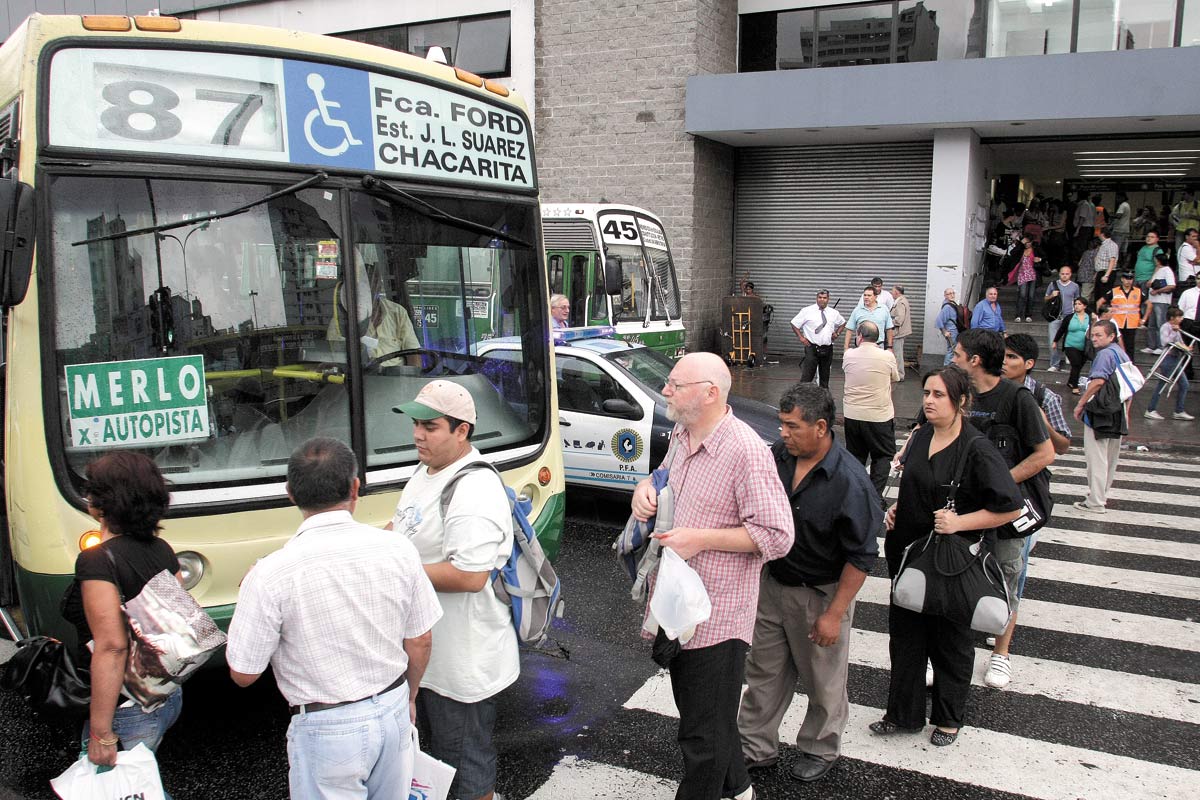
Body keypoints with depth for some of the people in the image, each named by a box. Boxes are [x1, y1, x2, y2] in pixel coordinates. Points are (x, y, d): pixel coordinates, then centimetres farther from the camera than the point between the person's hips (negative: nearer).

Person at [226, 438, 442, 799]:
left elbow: (243, 673, -9)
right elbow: (419, 642, 0)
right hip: (393, 713, 3)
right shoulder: (397, 550, -11)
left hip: (326, 730, -3)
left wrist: (251, 600, 6)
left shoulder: (270, 575, -21)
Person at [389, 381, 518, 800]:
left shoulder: (475, 491, -28)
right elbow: (402, 524, 22)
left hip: (463, 663, -10)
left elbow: (469, 576, -34)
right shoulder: (425, 472, 6)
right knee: (435, 746, 28)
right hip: (425, 648, 10)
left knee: (465, 763, 9)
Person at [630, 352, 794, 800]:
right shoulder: (681, 436, 5)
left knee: (703, 733, 7)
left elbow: (777, 536, -22)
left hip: (715, 617, -9)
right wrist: (645, 487, 2)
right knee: (695, 710, 26)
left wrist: (700, 539, -24)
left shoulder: (746, 451, -22)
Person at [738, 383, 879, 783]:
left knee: (823, 682, 15)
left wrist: (834, 614, -17)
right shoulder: (778, 454, -8)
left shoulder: (849, 482, -25)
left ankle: (820, 750, 38)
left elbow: (861, 557, -19)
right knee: (765, 671, 16)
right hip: (773, 582, 5)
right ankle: (756, 747, 33)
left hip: (819, 594, -5)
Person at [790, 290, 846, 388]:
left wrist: (837, 333, 11)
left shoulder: (834, 313, 9)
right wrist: (801, 337, -5)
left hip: (827, 349, 4)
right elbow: (794, 324, 3)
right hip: (812, 348, -4)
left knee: (825, 375, 12)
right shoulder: (807, 311, -1)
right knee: (807, 376, -8)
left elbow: (842, 323, 27)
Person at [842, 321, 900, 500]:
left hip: (852, 415, 2)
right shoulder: (888, 356, -9)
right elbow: (894, 379, 7)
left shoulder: (848, 355, -5)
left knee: (855, 456, 16)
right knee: (883, 457, 12)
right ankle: (875, 495, 2)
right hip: (879, 416, -2)